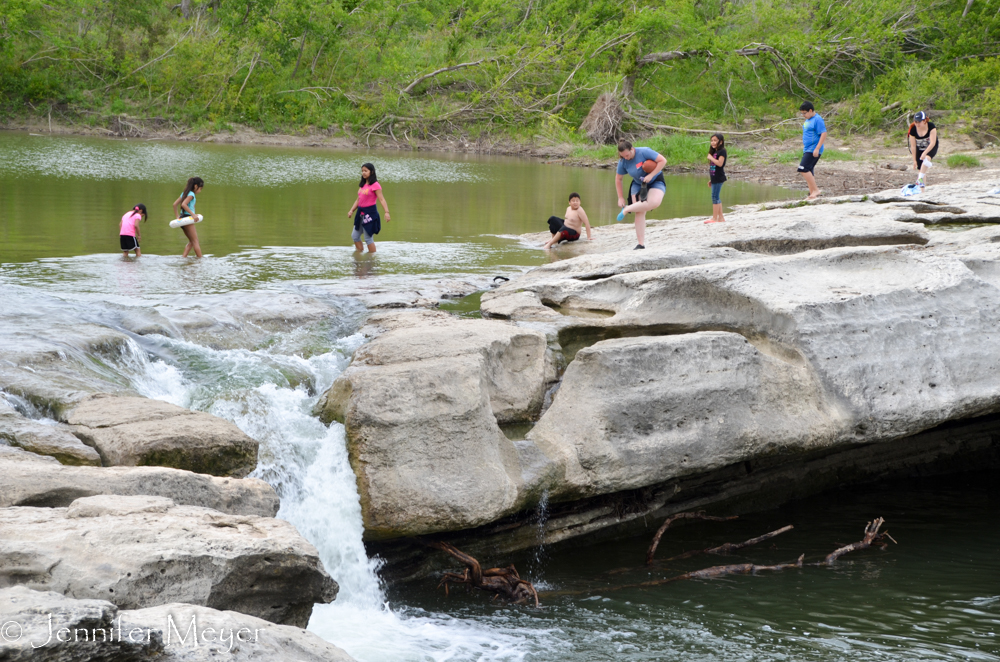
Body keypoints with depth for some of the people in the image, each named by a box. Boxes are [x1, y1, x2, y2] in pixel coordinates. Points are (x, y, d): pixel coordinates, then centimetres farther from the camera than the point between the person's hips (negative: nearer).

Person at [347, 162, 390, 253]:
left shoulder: (375, 185, -11)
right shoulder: (362, 185, 13)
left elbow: (381, 199, -18)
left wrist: (386, 212, -27)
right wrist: (351, 210, 9)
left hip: (370, 213, -9)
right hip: (361, 212, 9)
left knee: (368, 238, -4)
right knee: (355, 236, 11)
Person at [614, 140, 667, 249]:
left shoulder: (644, 152, -24)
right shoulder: (623, 162, -11)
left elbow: (663, 161, -23)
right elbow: (618, 179, 3)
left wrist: (651, 175, -27)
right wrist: (620, 197, 2)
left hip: (655, 182, -3)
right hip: (638, 185, 4)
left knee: (654, 202, -34)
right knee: (639, 212, -9)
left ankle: (627, 209, -16)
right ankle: (641, 243, -5)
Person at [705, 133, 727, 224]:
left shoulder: (722, 152, -8)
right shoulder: (714, 152, 18)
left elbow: (720, 163, -23)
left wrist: (711, 158, -13)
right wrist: (710, 179, 22)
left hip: (718, 178, -9)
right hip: (714, 178, 9)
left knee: (715, 197, -10)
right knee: (716, 198, 10)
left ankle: (714, 218, -10)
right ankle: (721, 217, 14)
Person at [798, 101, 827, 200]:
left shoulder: (817, 120, -14)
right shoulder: (808, 120, 15)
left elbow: (823, 134, -19)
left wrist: (817, 148, -23)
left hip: (813, 150, -10)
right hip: (807, 150, 10)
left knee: (803, 169, -18)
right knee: (808, 172, 9)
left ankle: (816, 190, -13)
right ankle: (812, 194, 14)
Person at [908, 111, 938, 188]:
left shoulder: (931, 127, -25)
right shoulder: (913, 130, -20)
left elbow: (932, 143, -27)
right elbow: (913, 146, -12)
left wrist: (925, 153, -39)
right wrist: (914, 160, -8)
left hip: (931, 148, -3)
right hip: (920, 149, 3)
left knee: (926, 158, -34)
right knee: (920, 169, -5)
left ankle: (920, 178, -37)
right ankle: (922, 185, 1)